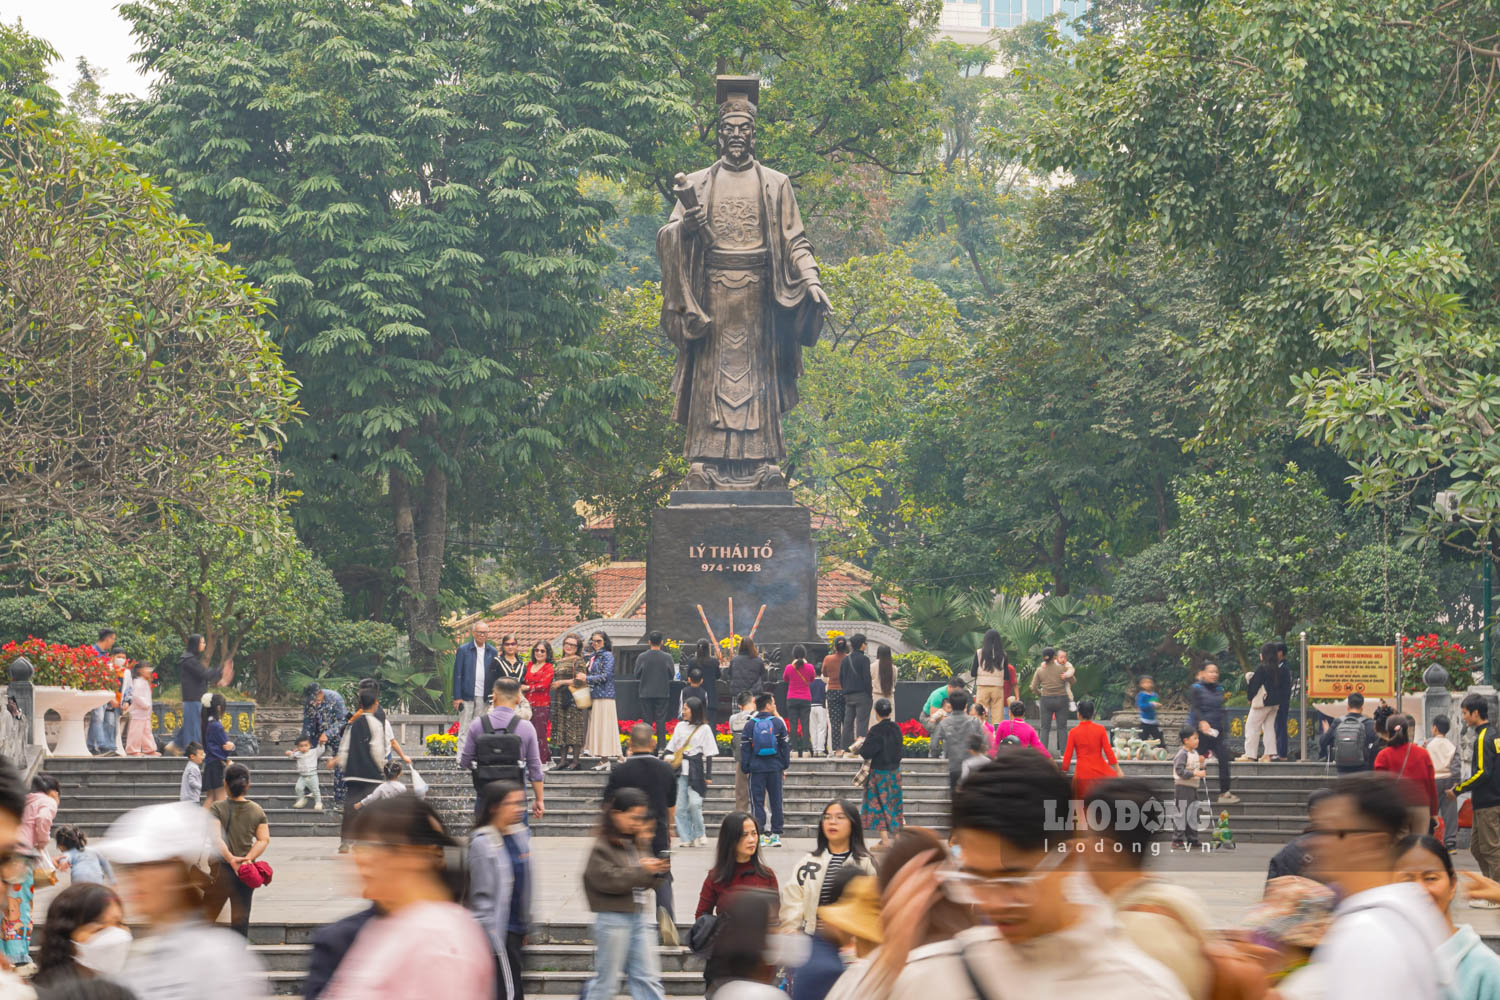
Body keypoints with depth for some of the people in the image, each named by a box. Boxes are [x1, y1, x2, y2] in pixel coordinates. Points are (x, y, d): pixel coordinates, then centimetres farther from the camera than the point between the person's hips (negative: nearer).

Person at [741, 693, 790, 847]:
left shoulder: (750, 724, 1)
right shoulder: (778, 722, 0)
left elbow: (744, 748, 1)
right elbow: (786, 745, 4)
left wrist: (745, 768, 7)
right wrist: (785, 765, 12)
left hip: (757, 768, -1)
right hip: (775, 767, 1)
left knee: (757, 801, 2)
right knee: (776, 800, 7)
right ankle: (776, 833, 7)